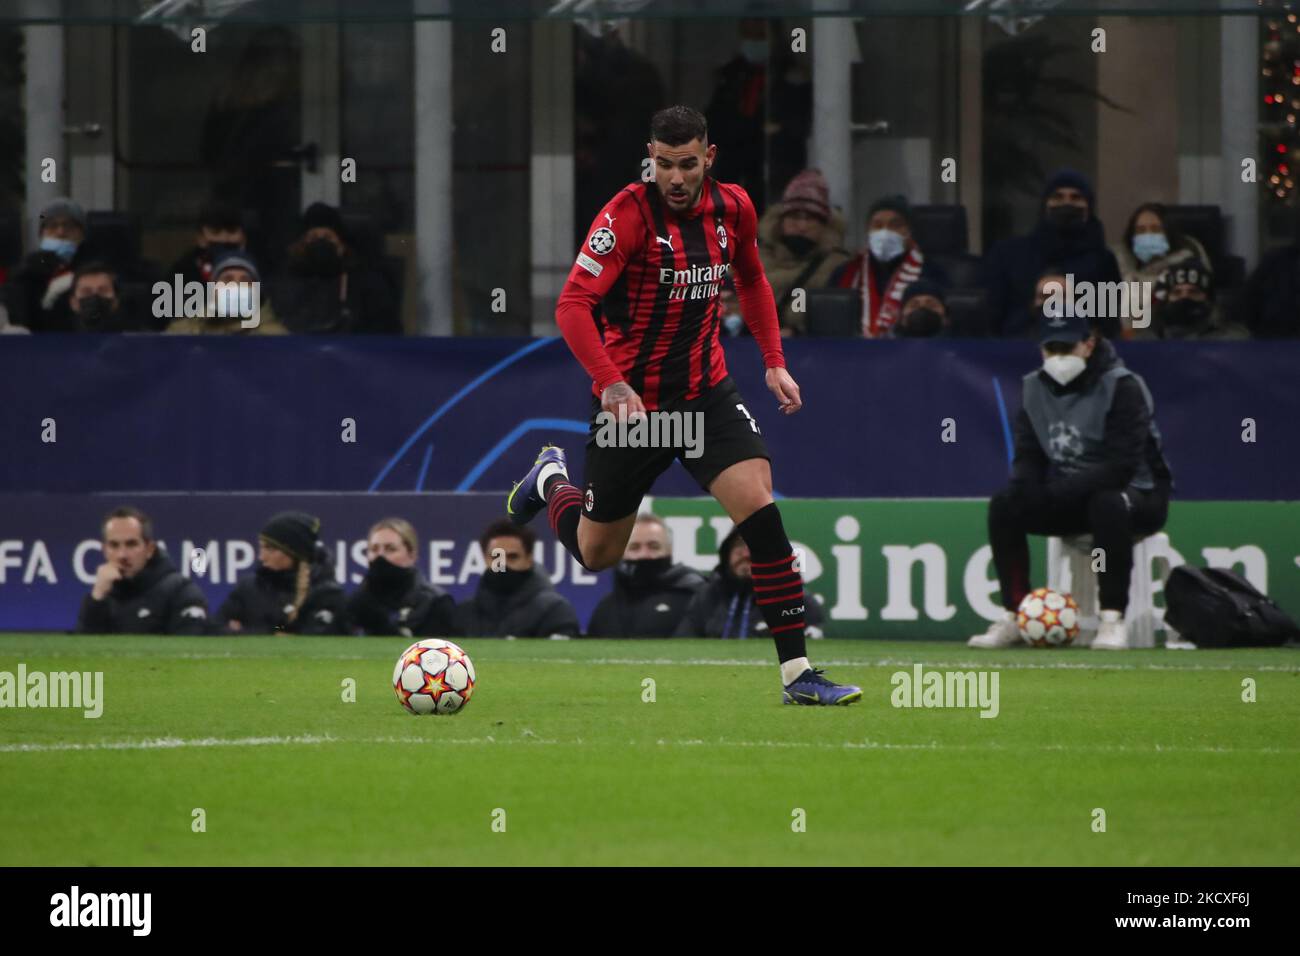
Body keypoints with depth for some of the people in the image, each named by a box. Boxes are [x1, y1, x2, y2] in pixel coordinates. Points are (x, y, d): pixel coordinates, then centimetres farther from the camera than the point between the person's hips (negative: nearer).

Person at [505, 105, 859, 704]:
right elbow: (572, 306, -23)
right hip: (632, 401, -3)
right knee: (596, 554, 11)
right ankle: (552, 481, 47)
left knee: (759, 507, -19)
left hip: (707, 392, 3)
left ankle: (797, 673, -17)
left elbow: (752, 281, 19)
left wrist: (774, 361, 9)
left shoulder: (732, 208, -2)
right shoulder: (629, 214, -18)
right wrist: (611, 383, -34)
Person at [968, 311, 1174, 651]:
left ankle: (1112, 620, -36)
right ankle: (1013, 618, -11)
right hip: (1067, 500, 6)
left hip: (1138, 494, -6)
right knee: (1004, 505, -15)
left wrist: (1058, 492, -30)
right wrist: (1026, 487, -20)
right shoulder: (1035, 388, 2)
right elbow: (1028, 457, 5)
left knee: (1108, 505, -39)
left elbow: (1122, 467, -26)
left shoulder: (1122, 387, -18)